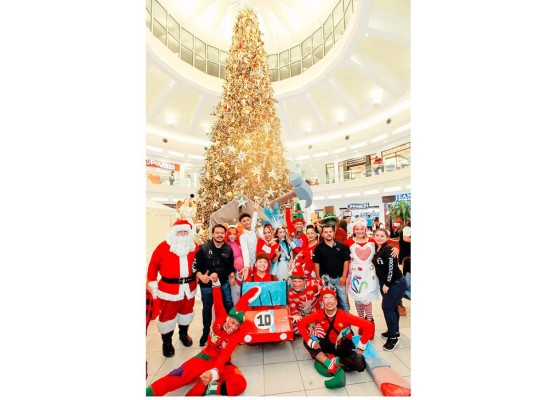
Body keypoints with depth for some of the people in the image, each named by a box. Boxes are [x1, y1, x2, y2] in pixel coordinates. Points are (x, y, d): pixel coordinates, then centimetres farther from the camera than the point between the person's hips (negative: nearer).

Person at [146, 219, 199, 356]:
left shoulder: (194, 247, -1)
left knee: (186, 312, 22)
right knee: (168, 315, 11)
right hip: (169, 289, -3)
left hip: (189, 288, 3)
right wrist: (151, 282, -7)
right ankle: (167, 342, 38)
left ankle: (183, 334, 48)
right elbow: (153, 265, -5)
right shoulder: (164, 246, -11)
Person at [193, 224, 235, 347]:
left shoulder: (228, 248, -5)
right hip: (207, 284, -2)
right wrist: (200, 276, -24)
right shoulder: (204, 248, -14)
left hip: (224, 283, 2)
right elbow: (195, 265, -11)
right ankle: (206, 332, 38)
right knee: (207, 308, 16)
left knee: (229, 305, 12)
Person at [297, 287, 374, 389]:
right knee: (306, 342, -17)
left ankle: (324, 361, -14)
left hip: (344, 347, -2)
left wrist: (360, 348, -25)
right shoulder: (319, 314, -21)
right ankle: (336, 369, -23)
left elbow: (369, 326, -31)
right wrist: (311, 342, -24)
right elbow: (301, 324, -16)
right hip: (329, 344, 2)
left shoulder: (344, 316, -29)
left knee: (359, 365, -29)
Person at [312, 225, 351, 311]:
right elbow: (317, 263, 0)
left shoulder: (341, 245, -4)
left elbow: (346, 261, -1)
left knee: (344, 300, 9)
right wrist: (318, 278, -2)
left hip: (339, 277, 0)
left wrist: (344, 276, -5)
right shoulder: (319, 247, -4)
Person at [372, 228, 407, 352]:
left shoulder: (389, 249, -21)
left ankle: (393, 337, 13)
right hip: (384, 282, 8)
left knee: (387, 307, -4)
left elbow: (392, 267, -24)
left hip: (396, 283, -7)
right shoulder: (376, 249, 3)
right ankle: (394, 331, 34)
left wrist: (387, 284, -19)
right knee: (392, 307, 19)